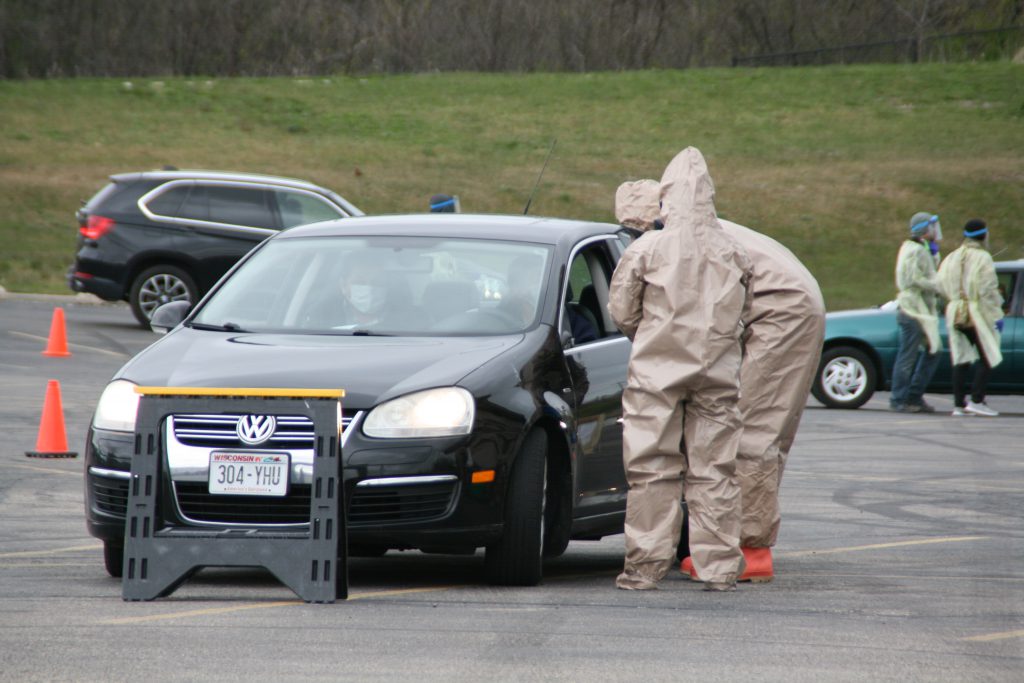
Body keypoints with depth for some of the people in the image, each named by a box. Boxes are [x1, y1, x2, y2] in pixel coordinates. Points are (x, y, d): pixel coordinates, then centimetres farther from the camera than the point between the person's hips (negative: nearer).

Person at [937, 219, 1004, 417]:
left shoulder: (951, 258, 11)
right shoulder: (982, 258, -9)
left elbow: (941, 285, 6)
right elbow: (988, 290, -14)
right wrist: (997, 315, -10)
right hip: (977, 313, -7)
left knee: (961, 360, 9)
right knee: (987, 359, 0)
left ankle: (959, 404, 6)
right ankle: (977, 400, -9)